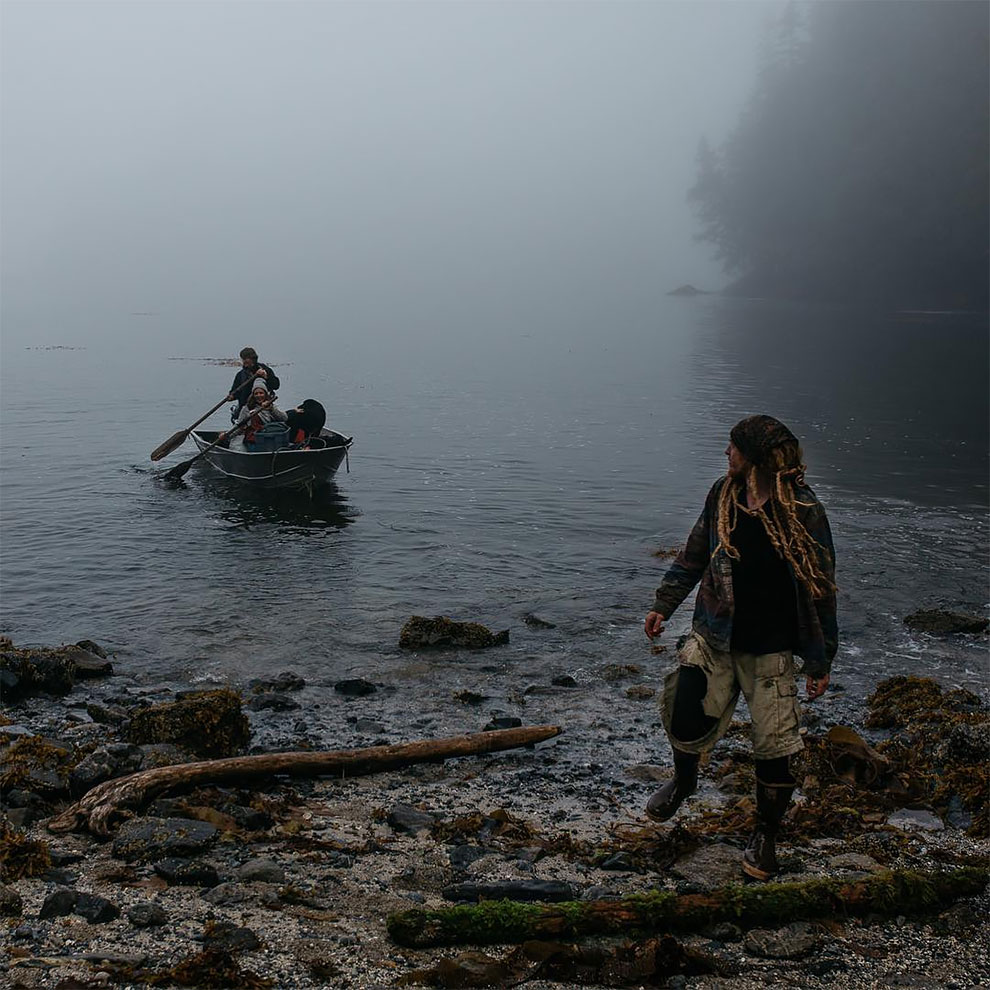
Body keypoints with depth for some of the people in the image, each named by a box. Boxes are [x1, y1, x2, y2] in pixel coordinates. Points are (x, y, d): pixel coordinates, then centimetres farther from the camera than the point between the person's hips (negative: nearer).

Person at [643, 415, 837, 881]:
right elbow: (695, 554, 15)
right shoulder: (723, 494, 1)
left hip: (770, 649, -3)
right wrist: (663, 605, 16)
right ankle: (683, 780, 33)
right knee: (686, 719, -2)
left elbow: (820, 590, -7)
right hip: (713, 636, 4)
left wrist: (820, 661, -5)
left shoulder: (804, 514, -13)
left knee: (773, 748, 1)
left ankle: (765, 834, 24)